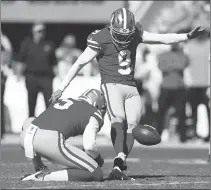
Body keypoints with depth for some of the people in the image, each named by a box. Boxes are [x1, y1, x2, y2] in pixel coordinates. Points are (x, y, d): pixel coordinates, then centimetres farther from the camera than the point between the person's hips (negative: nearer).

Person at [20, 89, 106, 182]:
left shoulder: (60, 101, 34)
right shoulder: (94, 113, 16)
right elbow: (89, 145, -1)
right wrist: (99, 159, 20)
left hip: (25, 137, 6)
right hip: (50, 143, -6)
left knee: (29, 122, 44)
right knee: (96, 174, 4)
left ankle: (40, 169, 30)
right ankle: (44, 177, -4)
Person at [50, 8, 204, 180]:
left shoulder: (135, 33, 5)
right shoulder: (101, 39, -10)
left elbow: (163, 38, 9)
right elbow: (79, 63, -5)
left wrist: (188, 36, -1)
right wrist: (61, 89, -5)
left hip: (131, 88, 6)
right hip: (112, 86, -6)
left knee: (132, 124, -10)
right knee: (118, 120, -27)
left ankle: (120, 165, -16)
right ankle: (119, 161, -43)